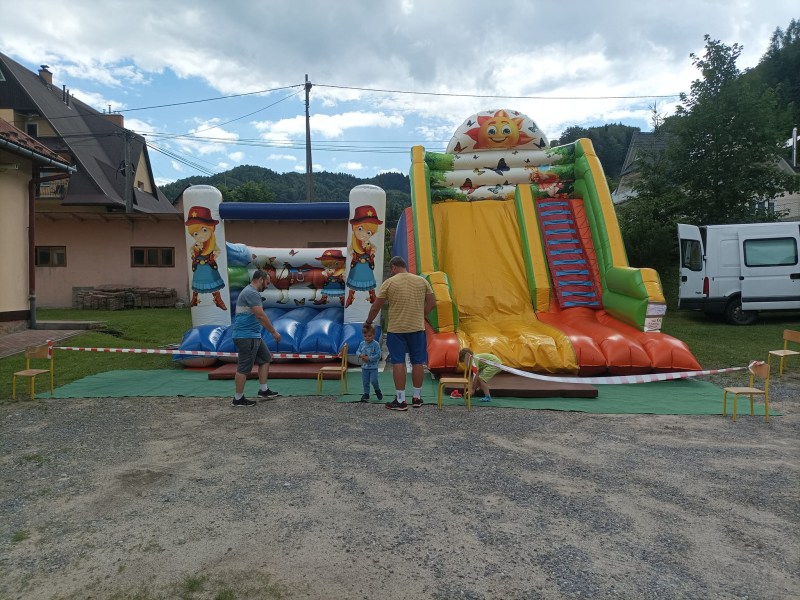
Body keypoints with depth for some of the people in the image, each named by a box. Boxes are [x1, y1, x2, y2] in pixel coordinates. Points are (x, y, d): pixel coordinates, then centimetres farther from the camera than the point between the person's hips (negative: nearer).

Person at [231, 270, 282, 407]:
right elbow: (261, 315, -22)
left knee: (265, 358, 15)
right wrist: (274, 332, -14)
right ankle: (238, 399, 7)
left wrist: (270, 330, 24)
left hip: (253, 335, 11)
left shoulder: (251, 291, 16)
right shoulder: (252, 293, -18)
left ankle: (263, 390, 20)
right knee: (244, 368, -3)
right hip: (246, 337, -11)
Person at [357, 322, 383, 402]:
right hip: (364, 367, 4)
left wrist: (369, 358, -21)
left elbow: (378, 355, -16)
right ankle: (366, 394, 22)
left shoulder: (376, 344, -12)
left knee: (374, 381, -8)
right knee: (365, 382, 9)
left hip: (373, 367, -4)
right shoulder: (362, 344, 3)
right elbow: (358, 351, 9)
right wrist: (360, 355, -13)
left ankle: (377, 390, 20)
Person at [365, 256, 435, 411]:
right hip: (417, 328, 3)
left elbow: (375, 307, -1)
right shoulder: (422, 281, 5)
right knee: (418, 362, 11)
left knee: (398, 363, 1)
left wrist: (368, 322, 15)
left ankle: (400, 400, 3)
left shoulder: (389, 282, -4)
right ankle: (417, 398, 20)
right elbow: (431, 303, 7)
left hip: (396, 329, -3)